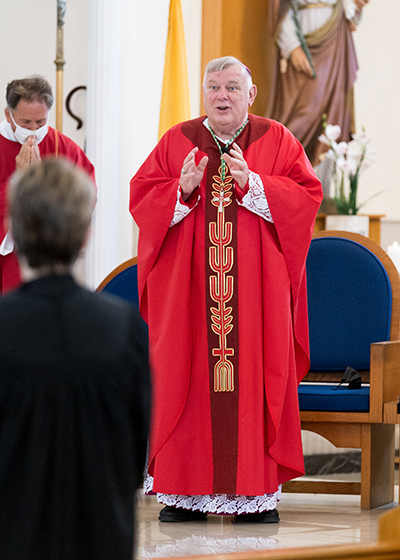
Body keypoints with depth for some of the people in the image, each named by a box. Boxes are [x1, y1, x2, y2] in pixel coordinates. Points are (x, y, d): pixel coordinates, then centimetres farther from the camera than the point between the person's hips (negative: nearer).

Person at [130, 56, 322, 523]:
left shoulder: (276, 141, 6)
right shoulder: (176, 142, 8)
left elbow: (307, 196, -4)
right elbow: (141, 199, 4)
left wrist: (252, 184, -16)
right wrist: (183, 189, -14)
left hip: (257, 288, -1)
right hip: (188, 288, 1)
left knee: (255, 376, -3)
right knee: (188, 379, -2)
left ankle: (258, 491, 2)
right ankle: (186, 492, 2)